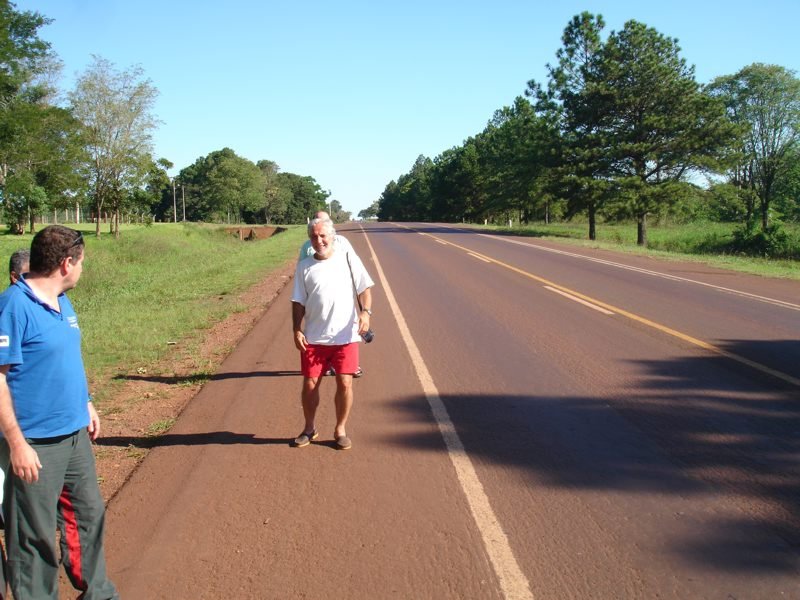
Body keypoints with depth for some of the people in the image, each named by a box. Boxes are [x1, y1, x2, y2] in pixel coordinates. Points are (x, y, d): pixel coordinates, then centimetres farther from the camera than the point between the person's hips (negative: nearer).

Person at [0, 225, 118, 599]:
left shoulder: (62, 302, 8)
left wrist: (86, 403, 23)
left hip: (75, 434, 9)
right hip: (35, 445, -9)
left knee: (89, 514, 20)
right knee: (35, 536, 4)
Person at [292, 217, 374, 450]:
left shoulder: (348, 258, 1)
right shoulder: (304, 266, 5)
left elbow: (364, 288, 0)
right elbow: (298, 302, 6)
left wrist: (366, 312, -17)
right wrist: (297, 330, -3)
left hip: (346, 336, -1)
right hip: (313, 338, 2)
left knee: (345, 383, 0)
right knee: (310, 384, 6)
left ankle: (340, 429, 18)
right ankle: (310, 428, 26)